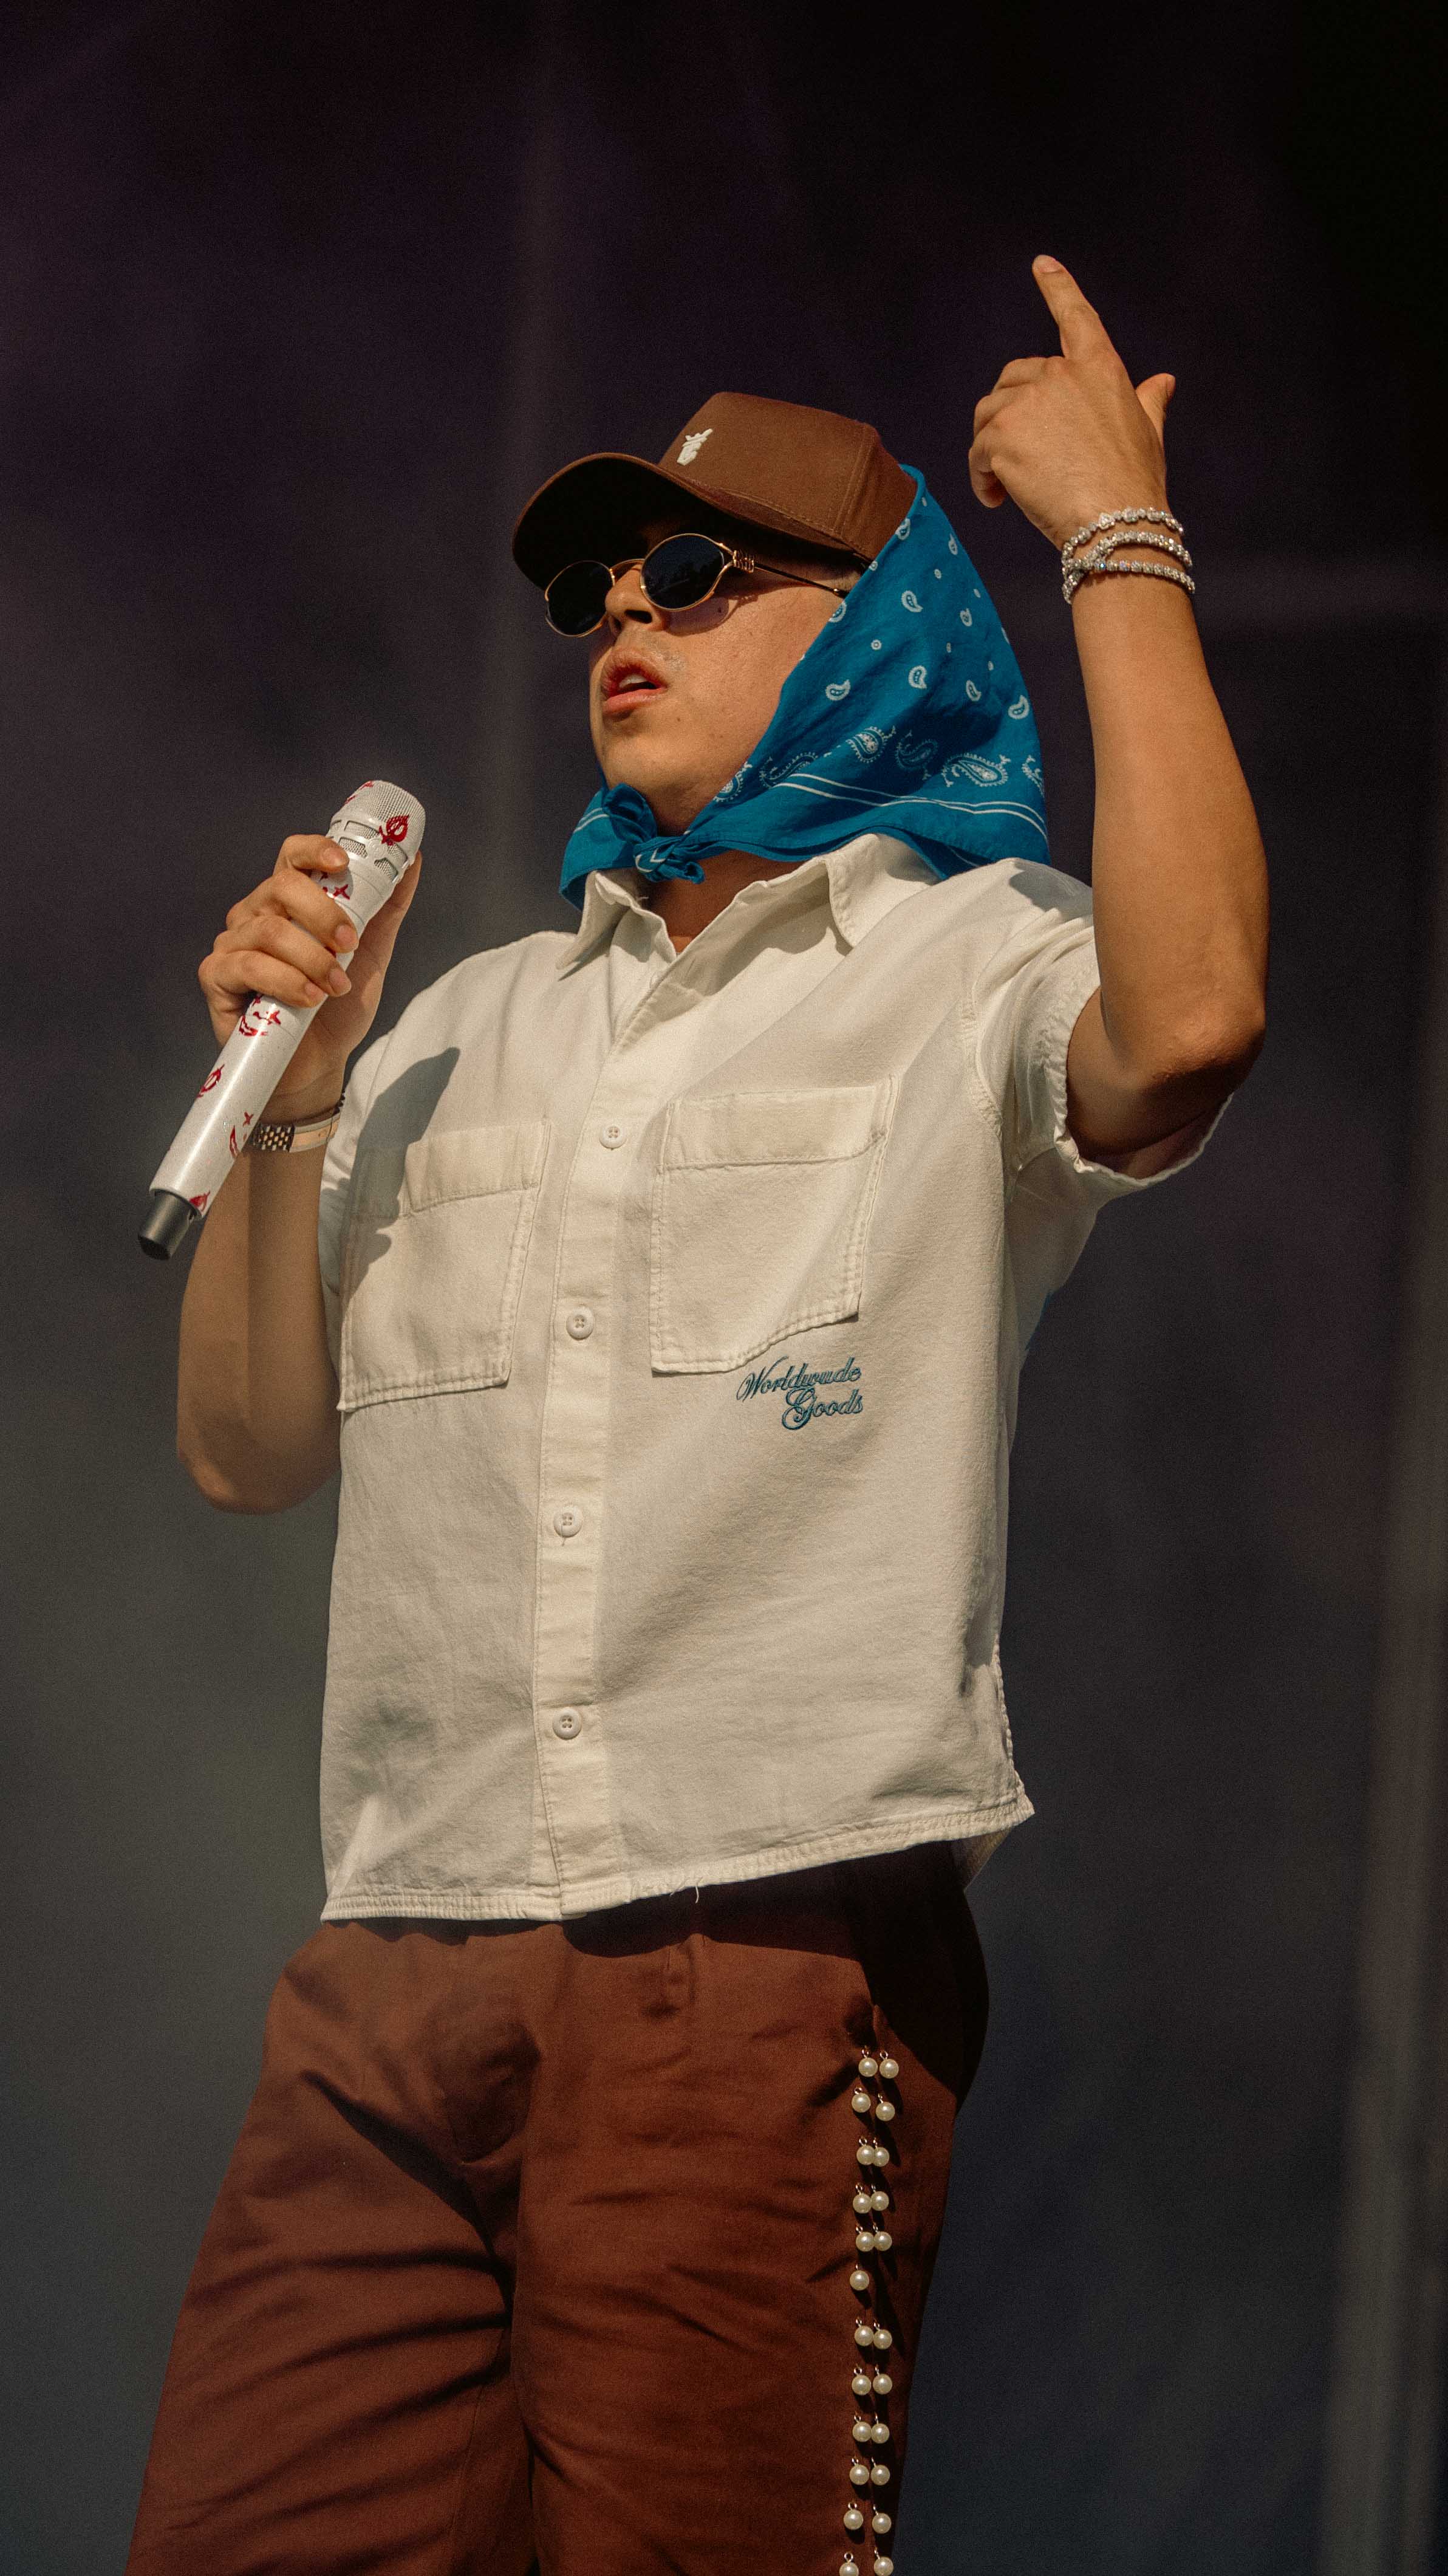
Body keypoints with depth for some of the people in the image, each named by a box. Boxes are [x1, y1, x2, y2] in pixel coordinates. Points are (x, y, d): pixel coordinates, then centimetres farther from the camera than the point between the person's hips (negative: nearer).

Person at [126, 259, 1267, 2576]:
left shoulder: (970, 967, 3)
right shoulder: (476, 1030, 22)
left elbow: (1189, 1017, -22)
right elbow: (251, 1445, 19)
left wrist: (1119, 538, -13)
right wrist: (289, 1095, 4)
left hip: (771, 1955, -5)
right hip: (390, 1968, 5)